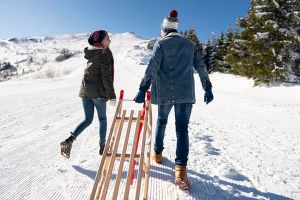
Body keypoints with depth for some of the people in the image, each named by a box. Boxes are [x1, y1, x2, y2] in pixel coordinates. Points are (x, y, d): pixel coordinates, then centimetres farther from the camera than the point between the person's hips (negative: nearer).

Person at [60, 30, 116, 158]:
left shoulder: (91, 53, 13)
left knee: (88, 119, 15)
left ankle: (69, 140, 2)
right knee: (102, 119, 11)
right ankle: (102, 146, 21)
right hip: (98, 92, -6)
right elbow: (106, 77, -15)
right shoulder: (105, 53, -10)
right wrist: (111, 96, -12)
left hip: (85, 90, 6)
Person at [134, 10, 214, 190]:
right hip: (186, 93, 2)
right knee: (182, 128, 0)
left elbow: (152, 67, -9)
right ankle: (181, 169, -11)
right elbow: (201, 67, 11)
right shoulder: (190, 44, 15)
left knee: (161, 121, 20)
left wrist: (142, 90, -11)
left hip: (164, 92, -1)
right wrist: (208, 89, 15)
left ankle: (158, 153, 32)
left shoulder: (161, 43, 4)